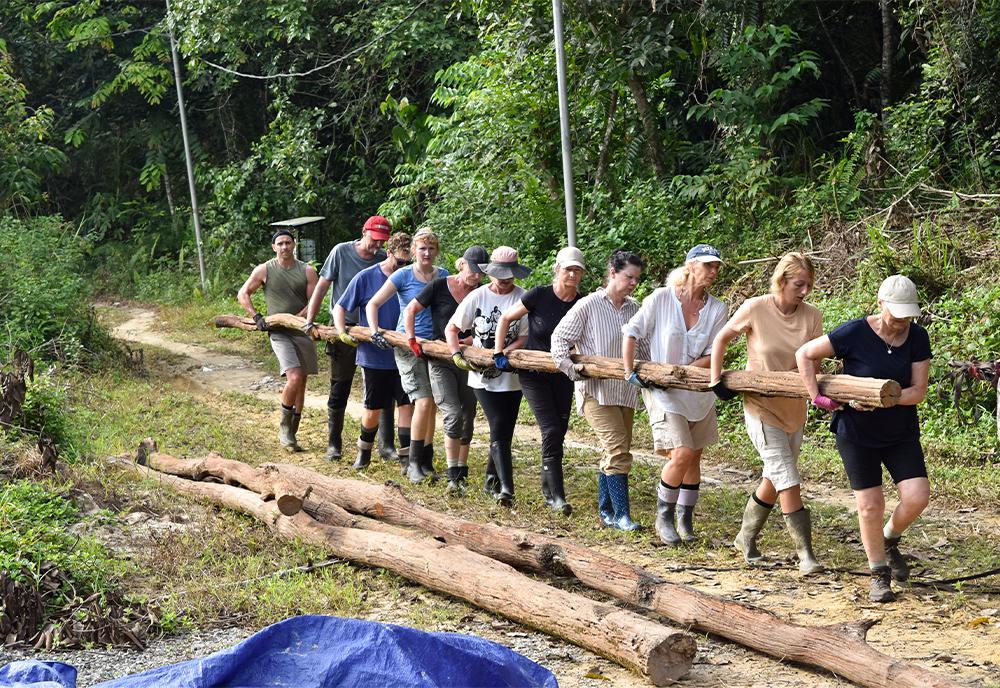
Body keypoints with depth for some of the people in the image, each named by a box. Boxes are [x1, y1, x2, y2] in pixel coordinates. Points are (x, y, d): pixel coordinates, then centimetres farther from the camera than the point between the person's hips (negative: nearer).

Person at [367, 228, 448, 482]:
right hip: (407, 345, -4)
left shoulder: (443, 276, 8)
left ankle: (426, 462, 15)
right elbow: (373, 304, -2)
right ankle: (413, 461, -5)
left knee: (432, 405, 5)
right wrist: (375, 332, -14)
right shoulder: (403, 275, -4)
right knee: (423, 401, -15)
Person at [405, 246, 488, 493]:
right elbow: (410, 310, 2)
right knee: (453, 414, -16)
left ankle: (462, 472, 23)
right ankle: (453, 475, -11)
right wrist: (411, 338, -10)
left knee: (467, 419, 8)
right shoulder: (440, 286, -5)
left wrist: (460, 343, -15)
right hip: (440, 362, -3)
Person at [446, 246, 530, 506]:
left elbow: (525, 338, -8)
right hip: (483, 377, -1)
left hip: (511, 377, 1)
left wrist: (502, 354, -20)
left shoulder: (523, 298, -6)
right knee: (499, 426, -13)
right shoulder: (478, 296, -1)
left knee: (504, 432, 10)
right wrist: (456, 354, -8)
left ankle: (492, 480, 29)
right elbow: (451, 328, 6)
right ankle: (505, 487, -18)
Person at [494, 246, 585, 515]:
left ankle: (548, 487, 26)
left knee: (558, 432, 8)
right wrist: (498, 352, -7)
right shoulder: (539, 295, -13)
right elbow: (506, 318, -3)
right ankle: (557, 496, -11)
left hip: (562, 375, 4)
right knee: (551, 430, -13)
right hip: (533, 374, -4)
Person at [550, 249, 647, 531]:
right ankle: (621, 514, -8)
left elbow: (644, 347, 17)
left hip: (625, 391, 6)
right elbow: (560, 337, -5)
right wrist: (570, 368, -14)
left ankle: (606, 511, 22)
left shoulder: (634, 308, 7)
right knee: (618, 449, -14)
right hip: (596, 390, -6)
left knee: (614, 451, 11)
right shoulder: (588, 305, -9)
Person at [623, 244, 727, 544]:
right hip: (663, 394, -4)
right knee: (681, 455, -15)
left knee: (694, 457, 11)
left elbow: (711, 356, -5)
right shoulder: (661, 298, -11)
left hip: (698, 393, 4)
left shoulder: (716, 309, -3)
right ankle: (663, 517, 5)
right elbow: (631, 332, -6)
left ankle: (685, 520, 27)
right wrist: (629, 372, -11)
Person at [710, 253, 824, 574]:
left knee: (774, 481, 17)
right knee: (789, 483, -10)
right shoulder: (755, 309, -14)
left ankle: (746, 537, 36)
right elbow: (722, 338, 0)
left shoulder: (812, 317, -6)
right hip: (762, 408, -5)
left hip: (794, 410, 5)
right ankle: (805, 554, -4)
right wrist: (715, 379, -4)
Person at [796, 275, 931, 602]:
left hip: (901, 433, 3)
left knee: (917, 496, -10)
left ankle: (890, 539, 22)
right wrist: (816, 396, -14)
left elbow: (918, 391, -9)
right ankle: (880, 575, 18)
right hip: (857, 434, -3)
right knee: (870, 505, -1)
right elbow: (805, 354, -10)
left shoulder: (917, 337, -6)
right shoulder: (855, 333, -17)